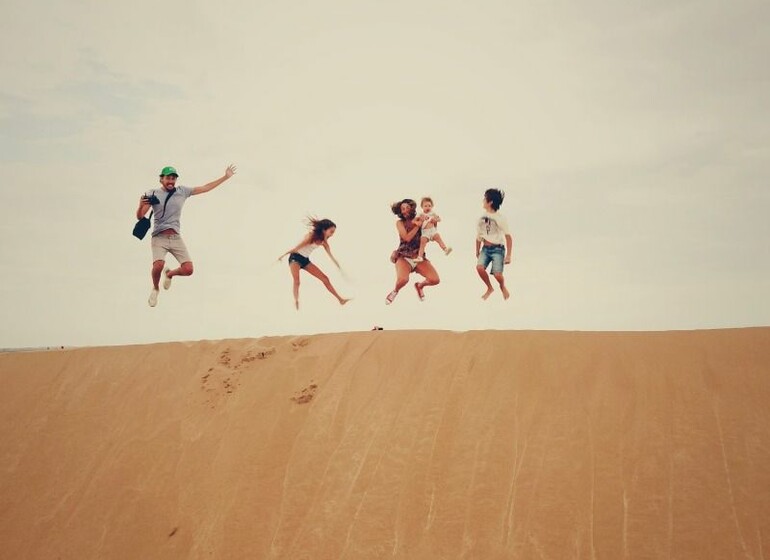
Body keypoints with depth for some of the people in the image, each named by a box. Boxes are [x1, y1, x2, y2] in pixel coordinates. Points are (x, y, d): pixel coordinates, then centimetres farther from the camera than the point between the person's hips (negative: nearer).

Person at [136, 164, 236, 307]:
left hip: (176, 237, 3)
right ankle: (155, 289, 6)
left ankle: (169, 274, 26)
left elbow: (205, 188, 13)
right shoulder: (152, 194, 1)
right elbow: (139, 217, -3)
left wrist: (225, 177, 12)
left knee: (188, 269, -10)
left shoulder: (182, 191, 9)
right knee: (158, 265, -28)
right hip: (159, 237, -3)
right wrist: (141, 206, -25)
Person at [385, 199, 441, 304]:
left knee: (435, 280, -17)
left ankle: (420, 285, 20)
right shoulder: (400, 223, 0)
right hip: (404, 257, -3)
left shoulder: (419, 220, 5)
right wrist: (417, 226, -14)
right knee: (403, 280, -33)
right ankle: (396, 290, 6)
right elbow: (407, 238, -14)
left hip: (419, 257, 3)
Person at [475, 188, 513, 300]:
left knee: (497, 274, -18)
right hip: (485, 248, 4)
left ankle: (502, 287, 20)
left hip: (497, 249, -4)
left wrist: (508, 256, -11)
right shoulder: (481, 218, 5)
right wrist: (477, 251, 21)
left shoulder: (500, 218, -10)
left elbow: (508, 237, -9)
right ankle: (489, 288, 5)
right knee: (479, 267, -22)